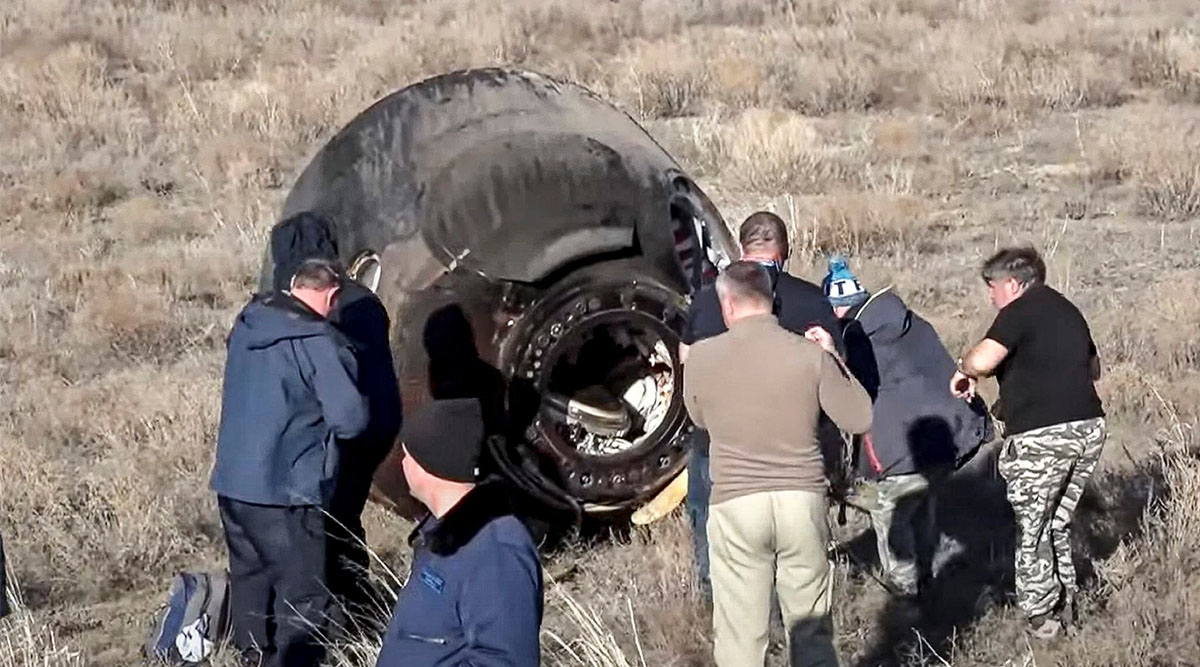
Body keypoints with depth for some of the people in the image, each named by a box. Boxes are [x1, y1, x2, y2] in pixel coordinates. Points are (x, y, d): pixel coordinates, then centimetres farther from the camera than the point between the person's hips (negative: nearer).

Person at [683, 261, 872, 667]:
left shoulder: (701, 357, -4)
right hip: (802, 500, 1)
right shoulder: (810, 354, -6)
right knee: (812, 630, 12)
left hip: (735, 505, -1)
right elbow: (859, 419, 1)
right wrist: (833, 357, 11)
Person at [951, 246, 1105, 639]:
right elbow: (1093, 368, 31)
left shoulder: (1020, 311, -7)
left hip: (1040, 436, -7)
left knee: (1031, 527, 7)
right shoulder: (1068, 311, 18)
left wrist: (963, 371, 0)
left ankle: (1041, 615, 9)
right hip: (1089, 426, 7)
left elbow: (982, 360, -23)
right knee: (1057, 524, 20)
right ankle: (1065, 604, 23)